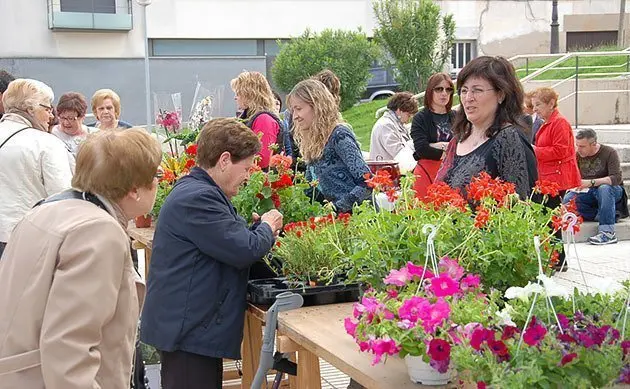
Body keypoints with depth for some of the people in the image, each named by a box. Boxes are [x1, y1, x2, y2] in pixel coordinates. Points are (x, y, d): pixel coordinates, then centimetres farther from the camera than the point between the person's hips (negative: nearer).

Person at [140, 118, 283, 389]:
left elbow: (228, 240, 23)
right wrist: (267, 228, -3)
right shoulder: (198, 198, -21)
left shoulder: (197, 191, 14)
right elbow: (245, 251, -23)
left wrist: (259, 228, 8)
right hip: (189, 330, -11)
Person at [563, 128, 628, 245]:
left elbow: (616, 178, -23)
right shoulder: (578, 156, 2)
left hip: (612, 191, -4)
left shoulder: (609, 153, -12)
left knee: (604, 188, -40)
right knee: (567, 200, -27)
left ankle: (608, 233, -40)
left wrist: (591, 182, -35)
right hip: (588, 193, 4)